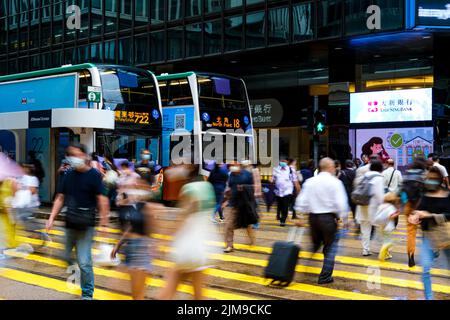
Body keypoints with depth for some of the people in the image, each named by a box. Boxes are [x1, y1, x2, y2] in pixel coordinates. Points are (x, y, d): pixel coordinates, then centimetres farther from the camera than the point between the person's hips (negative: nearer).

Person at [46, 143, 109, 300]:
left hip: (86, 226, -5)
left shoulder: (94, 175, -8)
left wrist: (104, 222, -18)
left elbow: (102, 200, -12)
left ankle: (87, 294, 8)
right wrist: (52, 218, 3)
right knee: (65, 257, 11)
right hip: (69, 224, 5)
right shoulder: (68, 175, 6)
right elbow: (60, 198, 11)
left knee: (84, 262, -6)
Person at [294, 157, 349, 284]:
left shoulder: (310, 182, 4)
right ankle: (325, 276, 7)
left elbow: (302, 201, 2)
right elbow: (341, 204, -13)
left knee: (315, 244, 23)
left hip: (313, 217, 4)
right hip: (329, 217, -4)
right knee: (330, 247, 7)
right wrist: (344, 220, -3)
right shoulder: (335, 182, -8)